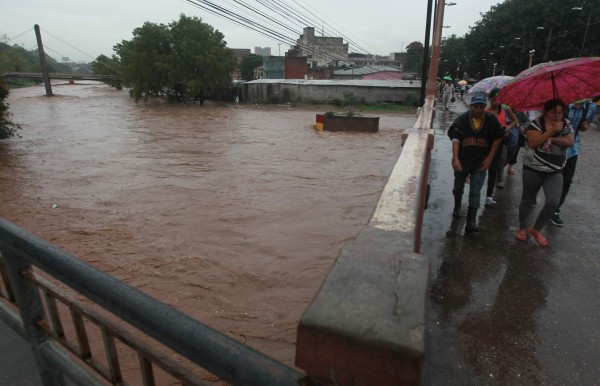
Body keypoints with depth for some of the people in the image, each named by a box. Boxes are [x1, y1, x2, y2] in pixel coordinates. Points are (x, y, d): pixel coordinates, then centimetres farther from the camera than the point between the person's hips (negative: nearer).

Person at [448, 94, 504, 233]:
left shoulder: (491, 119, -6)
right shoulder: (462, 119, -10)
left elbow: (497, 138, 2)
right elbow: (455, 139, -15)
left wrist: (490, 157, -3)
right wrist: (455, 159, -25)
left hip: (481, 162, 0)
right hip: (462, 160, 1)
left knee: (475, 193, -6)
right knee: (458, 188, 19)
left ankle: (471, 222, -4)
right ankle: (457, 207, 47)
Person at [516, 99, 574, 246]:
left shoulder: (566, 124, 5)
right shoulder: (536, 123, -8)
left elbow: (570, 142, -9)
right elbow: (533, 143, -22)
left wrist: (552, 139, -21)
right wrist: (552, 130, -25)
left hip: (555, 172, 3)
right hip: (533, 169, -3)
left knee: (553, 203, -8)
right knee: (528, 200, 10)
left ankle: (536, 230, 14)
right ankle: (522, 228, 30)